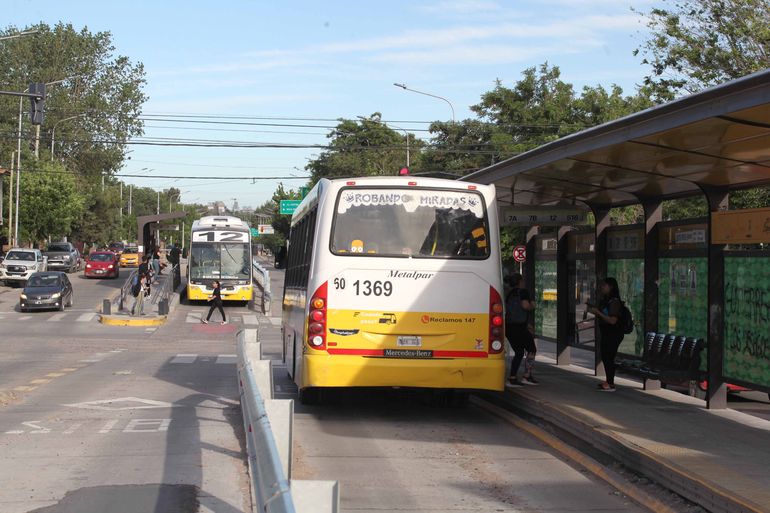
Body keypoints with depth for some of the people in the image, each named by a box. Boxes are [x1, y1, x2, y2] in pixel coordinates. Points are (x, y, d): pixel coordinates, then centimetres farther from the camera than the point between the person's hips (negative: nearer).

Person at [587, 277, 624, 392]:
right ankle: (609, 381, 23)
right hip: (606, 333, 9)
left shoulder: (614, 302, -17)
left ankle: (610, 384, -5)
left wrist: (598, 312, -22)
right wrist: (593, 309, 6)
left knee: (609, 357, -9)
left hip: (614, 334, -9)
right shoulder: (604, 301, 10)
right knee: (605, 357, 13)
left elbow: (612, 320, -24)